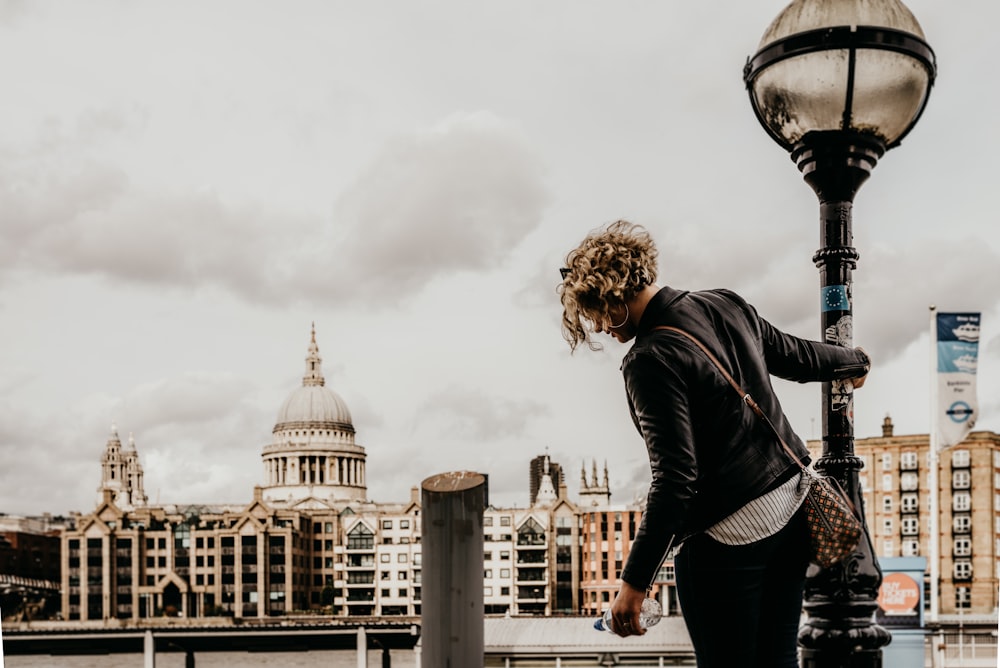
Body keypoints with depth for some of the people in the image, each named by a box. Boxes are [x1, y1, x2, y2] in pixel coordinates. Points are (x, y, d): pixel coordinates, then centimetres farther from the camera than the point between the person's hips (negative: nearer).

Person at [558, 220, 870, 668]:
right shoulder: (726, 306, 4)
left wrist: (635, 582, -19)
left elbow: (675, 481, -23)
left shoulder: (651, 360, -19)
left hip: (727, 537, -8)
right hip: (792, 510, 8)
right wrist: (854, 362, 43)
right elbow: (795, 355, 21)